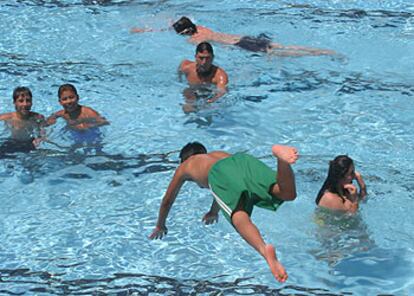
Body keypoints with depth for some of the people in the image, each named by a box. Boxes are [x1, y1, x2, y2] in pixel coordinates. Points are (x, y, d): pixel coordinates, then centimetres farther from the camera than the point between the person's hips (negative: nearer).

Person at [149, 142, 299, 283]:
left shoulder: (184, 167, 41)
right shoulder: (219, 154, 51)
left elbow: (167, 200, 51)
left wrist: (160, 226, 66)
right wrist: (213, 212, 82)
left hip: (220, 173, -3)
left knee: (238, 216, -28)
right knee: (288, 193, -15)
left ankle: (264, 250, -58)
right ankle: (280, 154, -44)